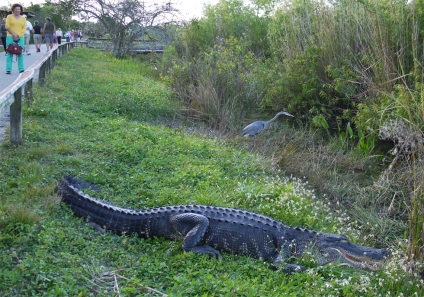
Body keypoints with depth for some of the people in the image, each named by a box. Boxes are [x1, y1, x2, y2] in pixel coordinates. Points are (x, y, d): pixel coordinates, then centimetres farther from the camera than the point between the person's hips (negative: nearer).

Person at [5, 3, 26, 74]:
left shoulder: (23, 19, 13)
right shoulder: (9, 17, 7)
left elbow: (24, 28, 5)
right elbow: (7, 26, -1)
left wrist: (18, 35, -8)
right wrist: (14, 34, -11)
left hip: (20, 38, 2)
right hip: (10, 37, -2)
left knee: (20, 53, -2)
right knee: (10, 53, -5)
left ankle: (21, 69, 1)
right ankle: (8, 70, -6)